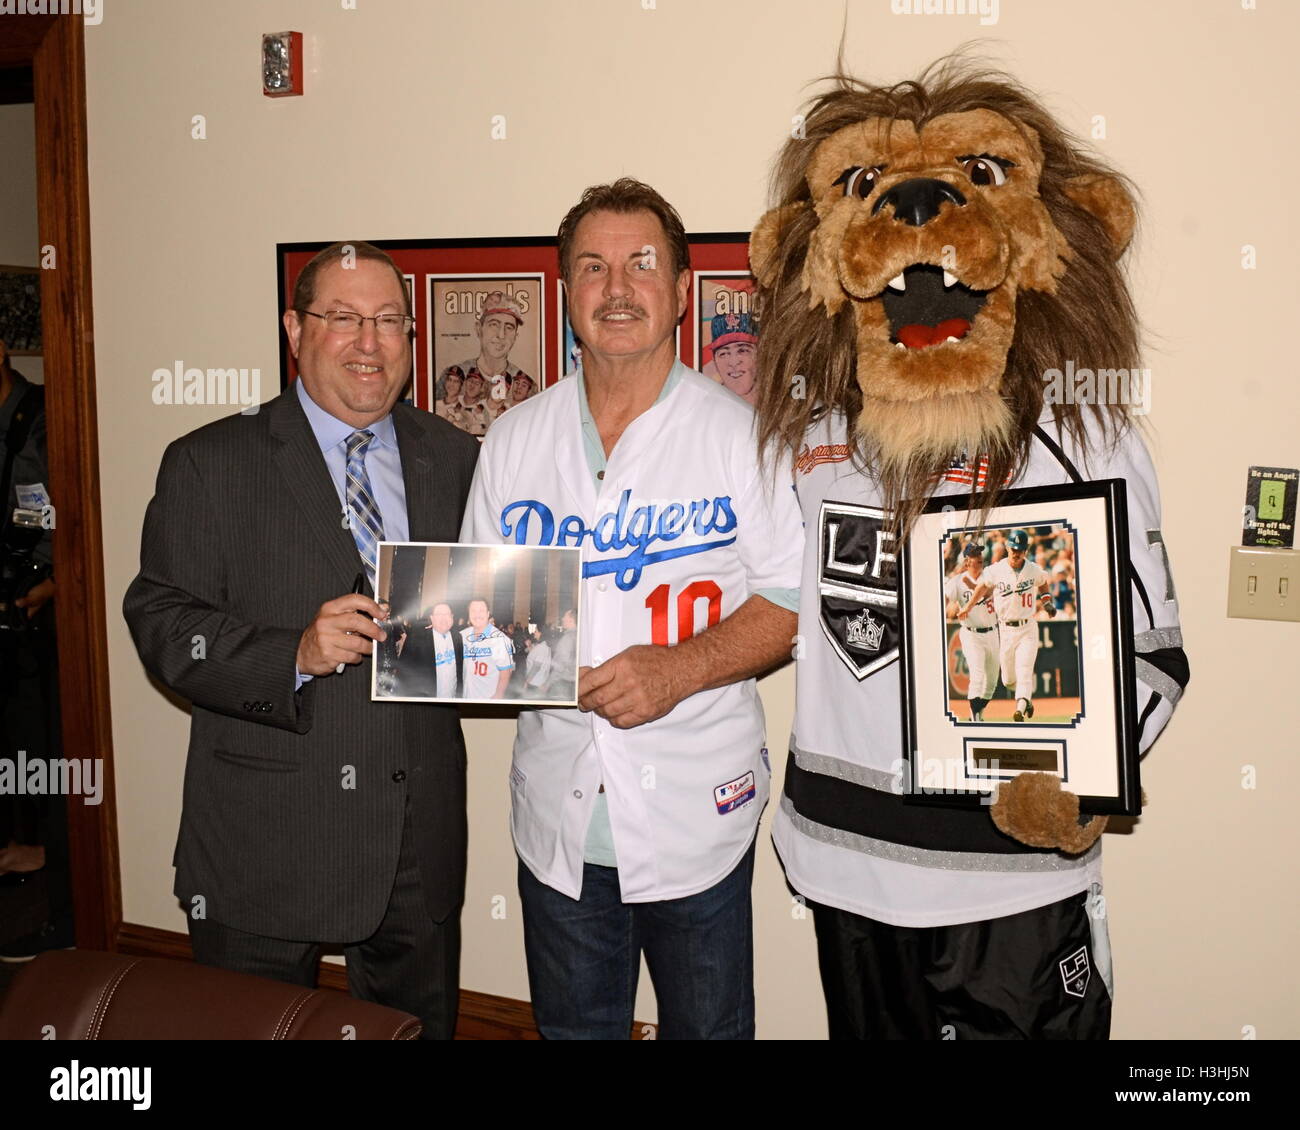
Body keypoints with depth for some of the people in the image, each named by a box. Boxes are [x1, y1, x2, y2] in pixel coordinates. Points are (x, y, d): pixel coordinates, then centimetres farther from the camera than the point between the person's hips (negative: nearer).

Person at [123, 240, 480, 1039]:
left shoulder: (456, 460, 7)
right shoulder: (210, 465, -2)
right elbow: (162, 621, -8)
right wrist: (292, 656, -23)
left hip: (421, 836, 3)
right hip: (262, 844, -2)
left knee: (420, 1027, 18)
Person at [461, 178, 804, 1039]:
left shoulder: (741, 434, -6)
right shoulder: (515, 438, 6)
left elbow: (794, 597, -8)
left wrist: (679, 669, -21)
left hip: (696, 815, -3)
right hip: (558, 817, 3)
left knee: (709, 1027, 14)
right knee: (571, 1028, 19)